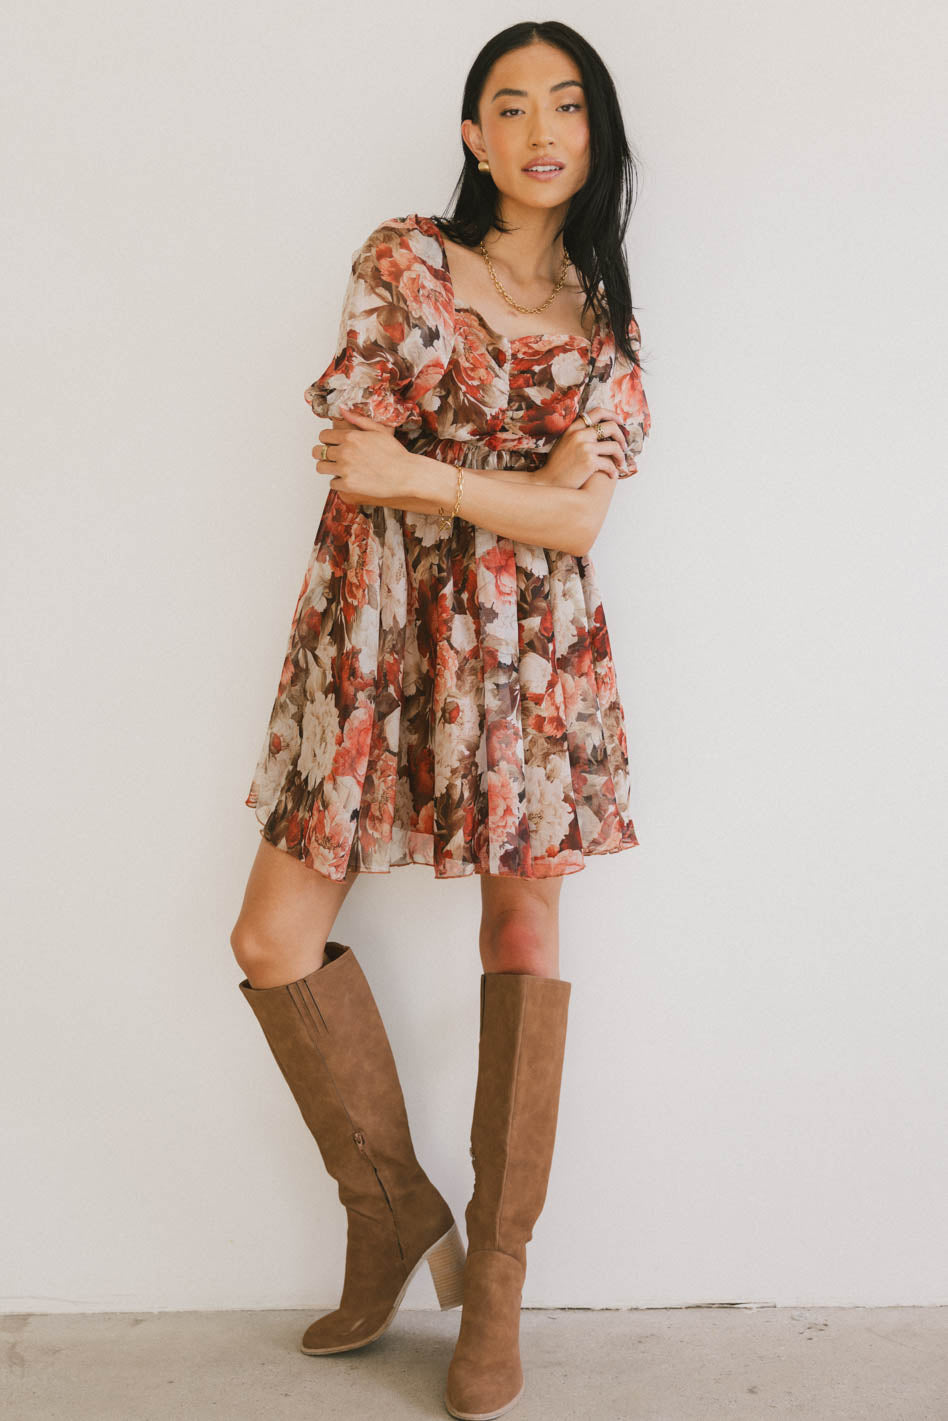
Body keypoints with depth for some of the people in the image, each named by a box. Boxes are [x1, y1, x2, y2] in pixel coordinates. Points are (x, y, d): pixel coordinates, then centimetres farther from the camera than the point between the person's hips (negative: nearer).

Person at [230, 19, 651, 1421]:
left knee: (525, 926, 0)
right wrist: (523, 482, -9)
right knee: (275, 943, -5)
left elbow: (580, 525, -2)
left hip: (532, 644, 1)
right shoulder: (402, 257, 6)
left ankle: (497, 1280, 14)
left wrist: (426, 473, -15)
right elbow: (355, 459, -3)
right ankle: (395, 1207, 17)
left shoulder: (606, 319, 11)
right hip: (382, 631, 0)